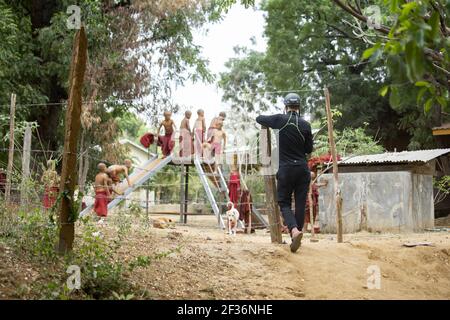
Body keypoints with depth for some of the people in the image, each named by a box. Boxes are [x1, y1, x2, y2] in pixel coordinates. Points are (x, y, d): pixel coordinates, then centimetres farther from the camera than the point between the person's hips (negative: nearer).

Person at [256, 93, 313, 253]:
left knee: (284, 203, 6)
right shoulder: (305, 125, 1)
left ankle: (294, 230, -20)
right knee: (300, 204, 7)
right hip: (303, 169, 2)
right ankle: (295, 239, 10)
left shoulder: (280, 120, -4)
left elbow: (259, 119, 10)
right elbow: (309, 149, 9)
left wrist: (271, 120, 29)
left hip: (286, 169, -2)